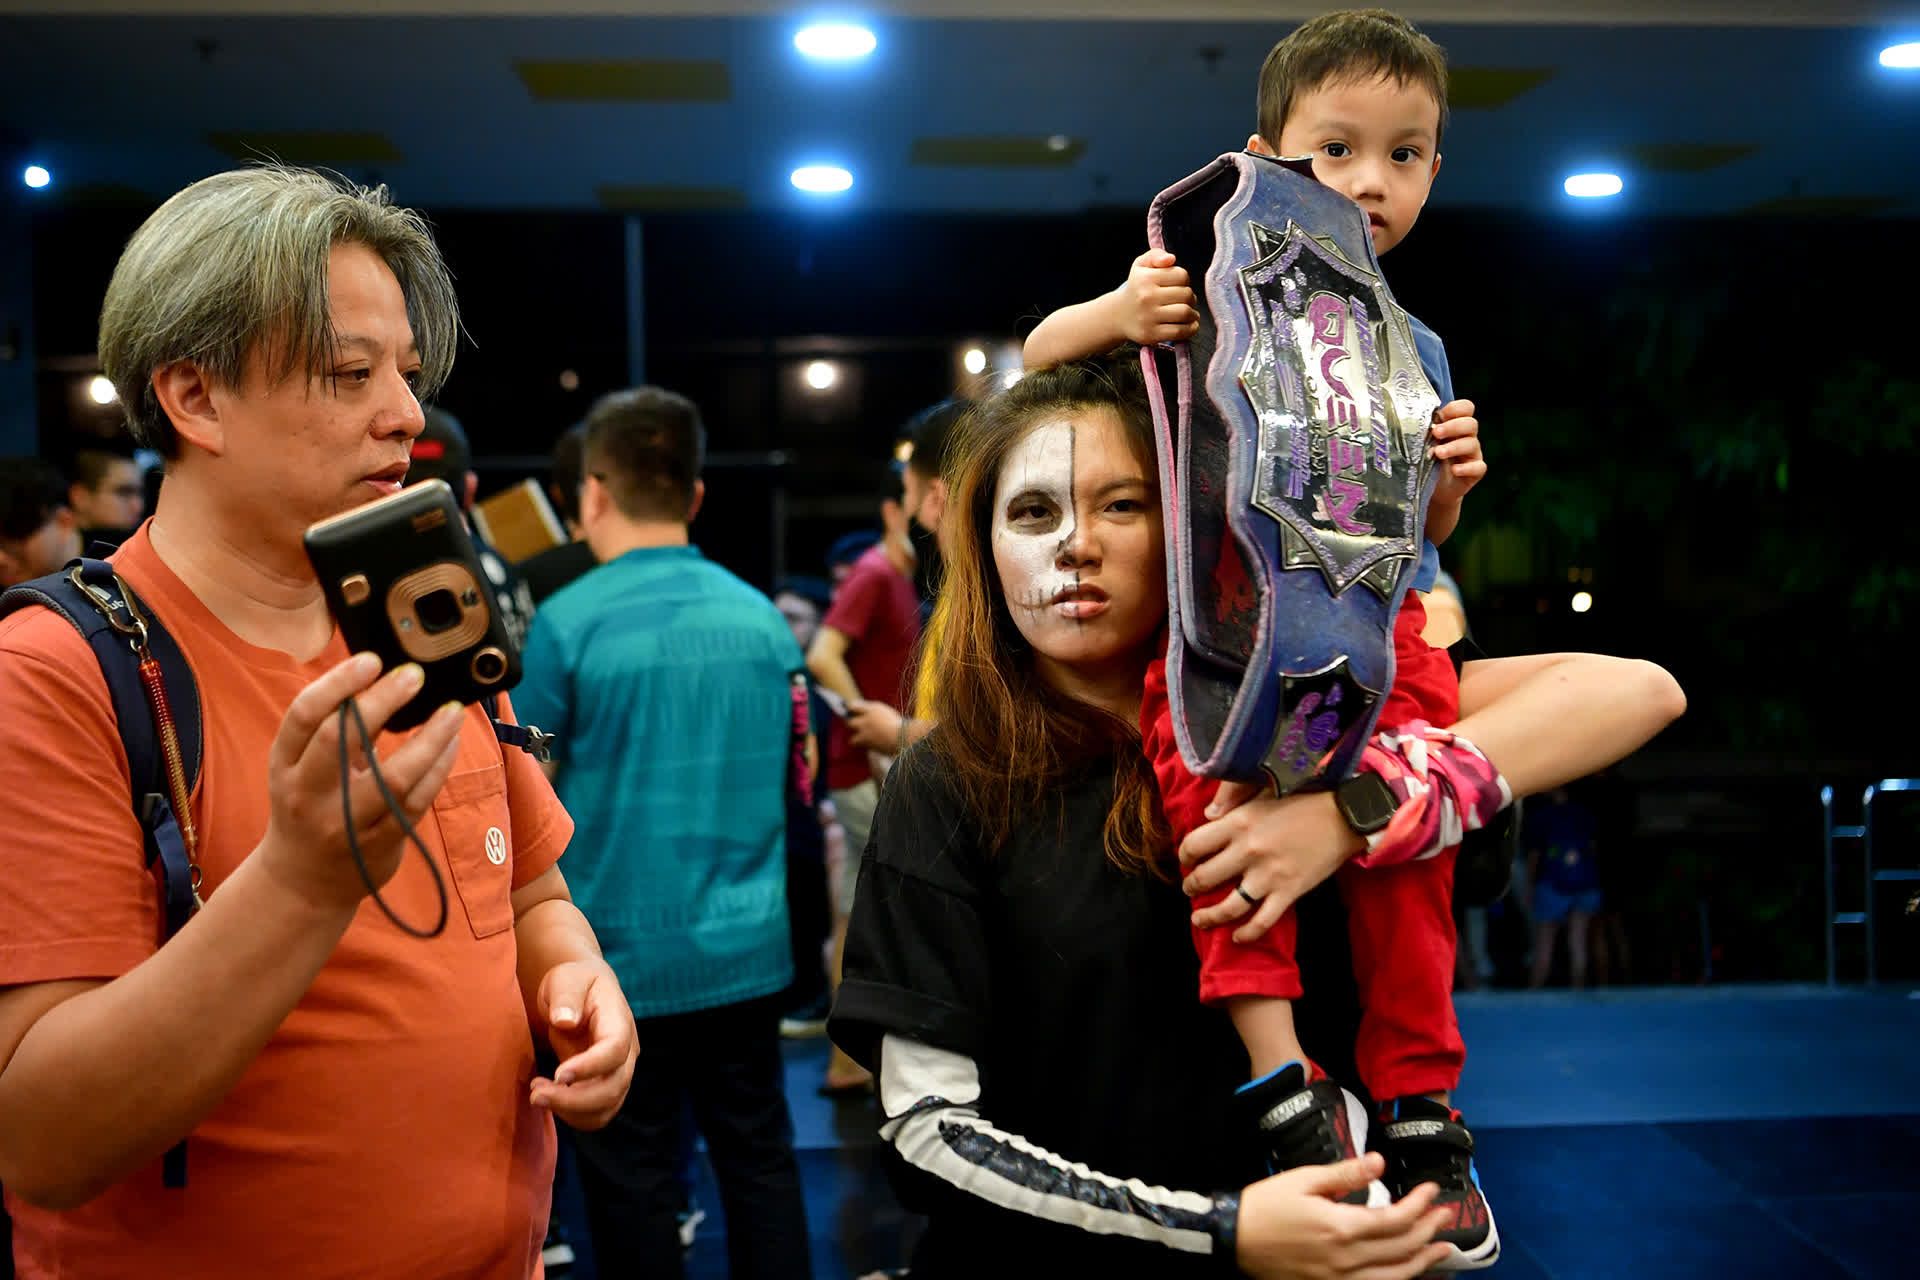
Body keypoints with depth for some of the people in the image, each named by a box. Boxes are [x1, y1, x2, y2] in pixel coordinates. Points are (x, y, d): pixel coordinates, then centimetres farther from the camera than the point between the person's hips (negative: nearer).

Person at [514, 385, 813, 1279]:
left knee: (633, 1183, 9)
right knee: (759, 1158, 16)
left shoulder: (566, 623, -12)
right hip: (747, 949, 4)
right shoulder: (762, 618, 1)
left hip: (623, 954, -4)